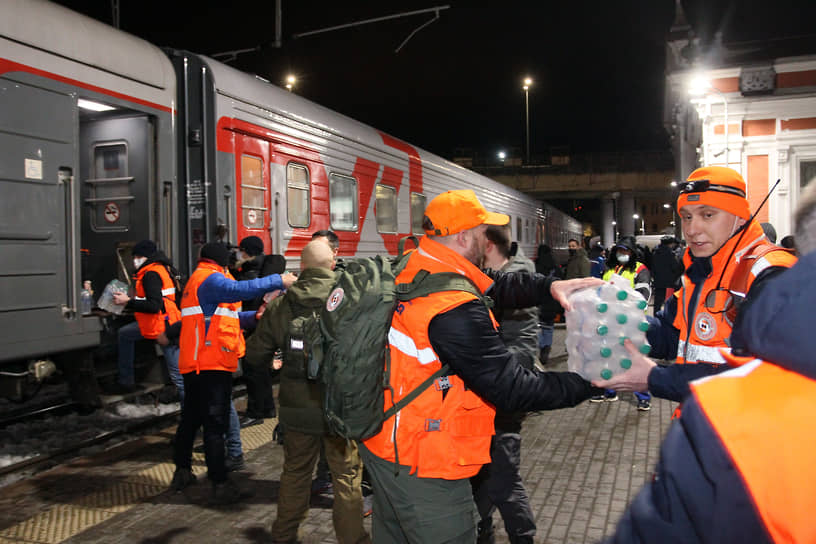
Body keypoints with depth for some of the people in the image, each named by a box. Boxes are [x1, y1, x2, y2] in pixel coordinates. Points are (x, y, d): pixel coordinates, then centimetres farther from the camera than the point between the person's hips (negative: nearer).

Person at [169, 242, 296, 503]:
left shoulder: (197, 279, 23)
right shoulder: (210, 279, -11)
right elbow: (239, 289, -31)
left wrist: (253, 317, 9)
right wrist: (279, 281, -29)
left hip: (193, 364, 10)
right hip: (212, 364, -10)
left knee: (191, 418, 19)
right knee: (215, 423, -6)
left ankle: (182, 471, 31)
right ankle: (220, 484, -1)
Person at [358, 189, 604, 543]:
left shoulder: (407, 271, -1)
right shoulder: (455, 312, -28)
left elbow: (492, 286, 6)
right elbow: (512, 390, -24)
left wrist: (550, 286, -7)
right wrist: (593, 382, -14)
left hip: (381, 439, 9)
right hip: (422, 466, -9)